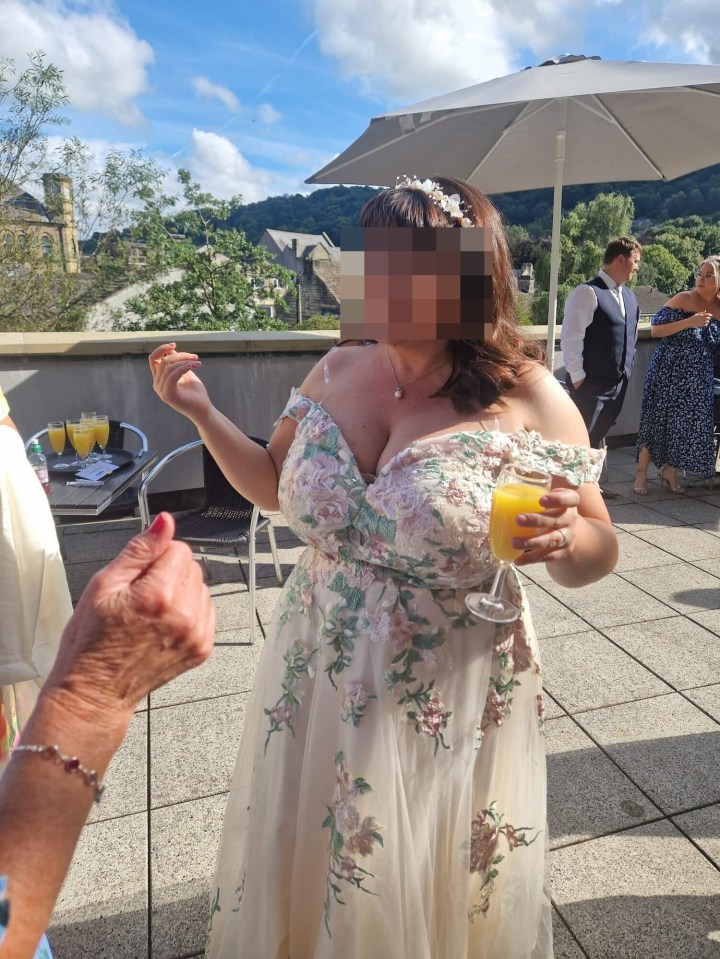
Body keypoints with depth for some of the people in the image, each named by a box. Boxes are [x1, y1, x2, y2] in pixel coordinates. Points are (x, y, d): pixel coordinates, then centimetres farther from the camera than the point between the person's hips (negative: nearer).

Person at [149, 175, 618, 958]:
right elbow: (275, 487, 10)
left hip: (448, 706, -3)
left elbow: (597, 552, -7)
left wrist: (565, 540, -29)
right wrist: (202, 411, -1)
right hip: (317, 685, 4)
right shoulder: (336, 372, -3)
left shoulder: (525, 396, -15)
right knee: (305, 875, 27)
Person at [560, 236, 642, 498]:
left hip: (618, 382, 8)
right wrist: (577, 377, -17)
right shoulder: (587, 292, -14)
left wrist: (626, 371, 16)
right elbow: (571, 339, -18)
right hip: (592, 383, -8)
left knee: (597, 436, 17)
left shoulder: (628, 295, 13)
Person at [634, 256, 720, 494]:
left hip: (698, 377, 4)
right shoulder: (683, 299, -6)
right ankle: (641, 471, 10)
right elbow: (655, 330, -12)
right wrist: (689, 322, -20)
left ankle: (670, 469, 23)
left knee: (687, 423, 7)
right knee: (656, 419, -1)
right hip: (668, 370, -4)